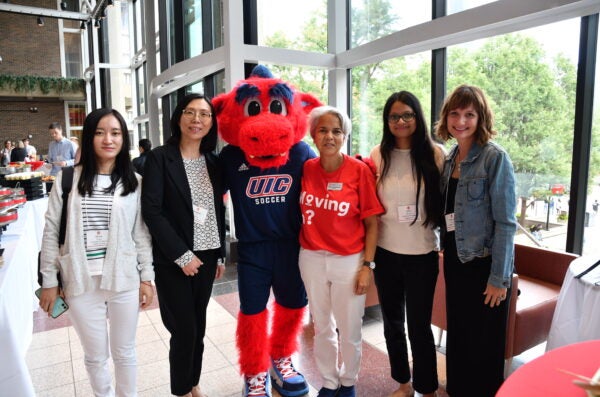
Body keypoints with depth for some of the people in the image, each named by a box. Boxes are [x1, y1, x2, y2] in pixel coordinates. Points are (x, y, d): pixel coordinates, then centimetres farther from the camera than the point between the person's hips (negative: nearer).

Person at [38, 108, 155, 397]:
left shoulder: (134, 183, 0)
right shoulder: (68, 180, -1)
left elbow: (141, 233, 2)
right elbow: (51, 233, 1)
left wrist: (147, 277, 1)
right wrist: (49, 281, 2)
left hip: (124, 280, 0)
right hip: (81, 282, 0)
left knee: (124, 353, 15)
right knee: (95, 355, 15)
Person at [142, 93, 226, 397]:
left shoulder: (212, 161, 7)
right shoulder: (159, 158, -8)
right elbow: (151, 211, -14)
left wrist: (221, 254, 10)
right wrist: (182, 255, -16)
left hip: (206, 256, 5)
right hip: (173, 259, -4)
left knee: (198, 326, 14)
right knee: (184, 329, 3)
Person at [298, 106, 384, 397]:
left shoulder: (359, 170, -11)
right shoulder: (306, 168, -2)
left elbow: (371, 223, -8)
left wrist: (367, 265, -10)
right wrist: (301, 246, 4)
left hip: (349, 261, -3)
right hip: (312, 259, 3)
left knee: (350, 330, 13)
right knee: (322, 327, 19)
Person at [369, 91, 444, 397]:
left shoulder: (434, 154, -6)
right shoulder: (378, 155, 1)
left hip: (422, 253, -3)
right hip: (386, 252, 3)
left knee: (418, 325, 5)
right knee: (392, 323, 15)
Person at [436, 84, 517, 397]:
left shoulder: (495, 157, -13)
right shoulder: (450, 158, 7)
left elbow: (505, 222, -15)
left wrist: (499, 277, -16)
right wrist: (446, 250, 8)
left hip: (484, 262, -6)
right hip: (454, 257, 6)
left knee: (483, 342, 8)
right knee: (457, 334, 19)